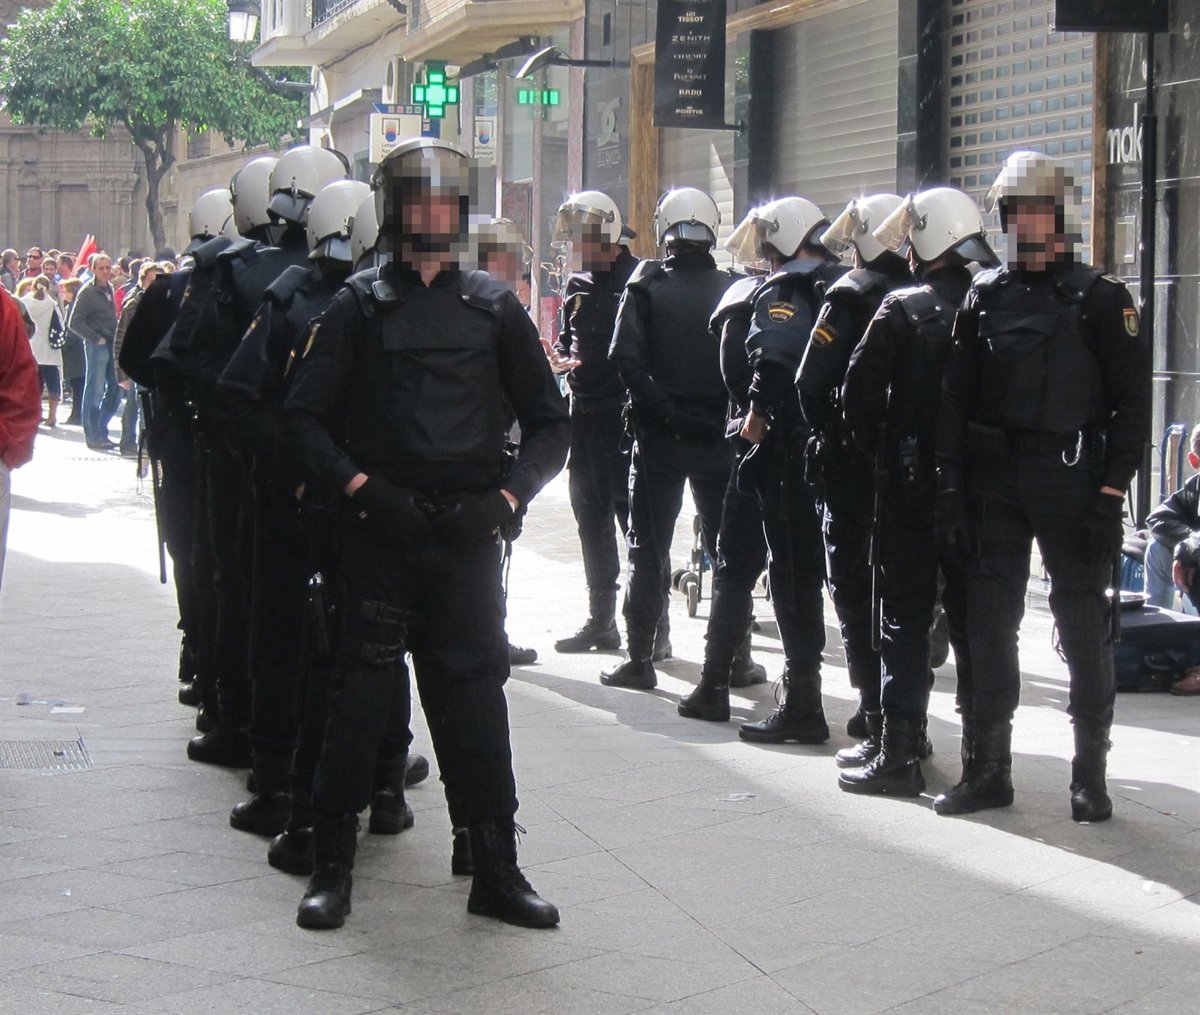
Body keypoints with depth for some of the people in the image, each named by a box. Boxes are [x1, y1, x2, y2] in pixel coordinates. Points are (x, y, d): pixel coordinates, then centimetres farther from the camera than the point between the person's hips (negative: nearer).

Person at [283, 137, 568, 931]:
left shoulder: (493, 308, 8)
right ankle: (333, 866, 11)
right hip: (382, 533, -1)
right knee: (363, 689, 0)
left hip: (468, 535, 1)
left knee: (474, 692, 3)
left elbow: (551, 424, 10)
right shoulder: (360, 306, 4)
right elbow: (307, 415, 1)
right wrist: (363, 488, -12)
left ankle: (497, 870, 10)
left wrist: (507, 497, -5)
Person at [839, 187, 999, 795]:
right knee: (974, 618, 12)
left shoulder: (902, 309, -10)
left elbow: (858, 392, -10)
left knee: (906, 619, 1)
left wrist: (878, 450, 5)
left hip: (911, 486, -4)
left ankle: (898, 752, -1)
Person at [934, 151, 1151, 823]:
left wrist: (1112, 493, -12)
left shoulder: (1101, 299, -1)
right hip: (994, 482, 4)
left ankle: (1091, 774, 10)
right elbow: (956, 400, 9)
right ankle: (989, 768, 14)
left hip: (1071, 482, -4)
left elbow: (1131, 402, -5)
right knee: (989, 621, 5)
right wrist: (951, 488, 2)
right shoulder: (986, 297, 10)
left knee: (1084, 626, 1)